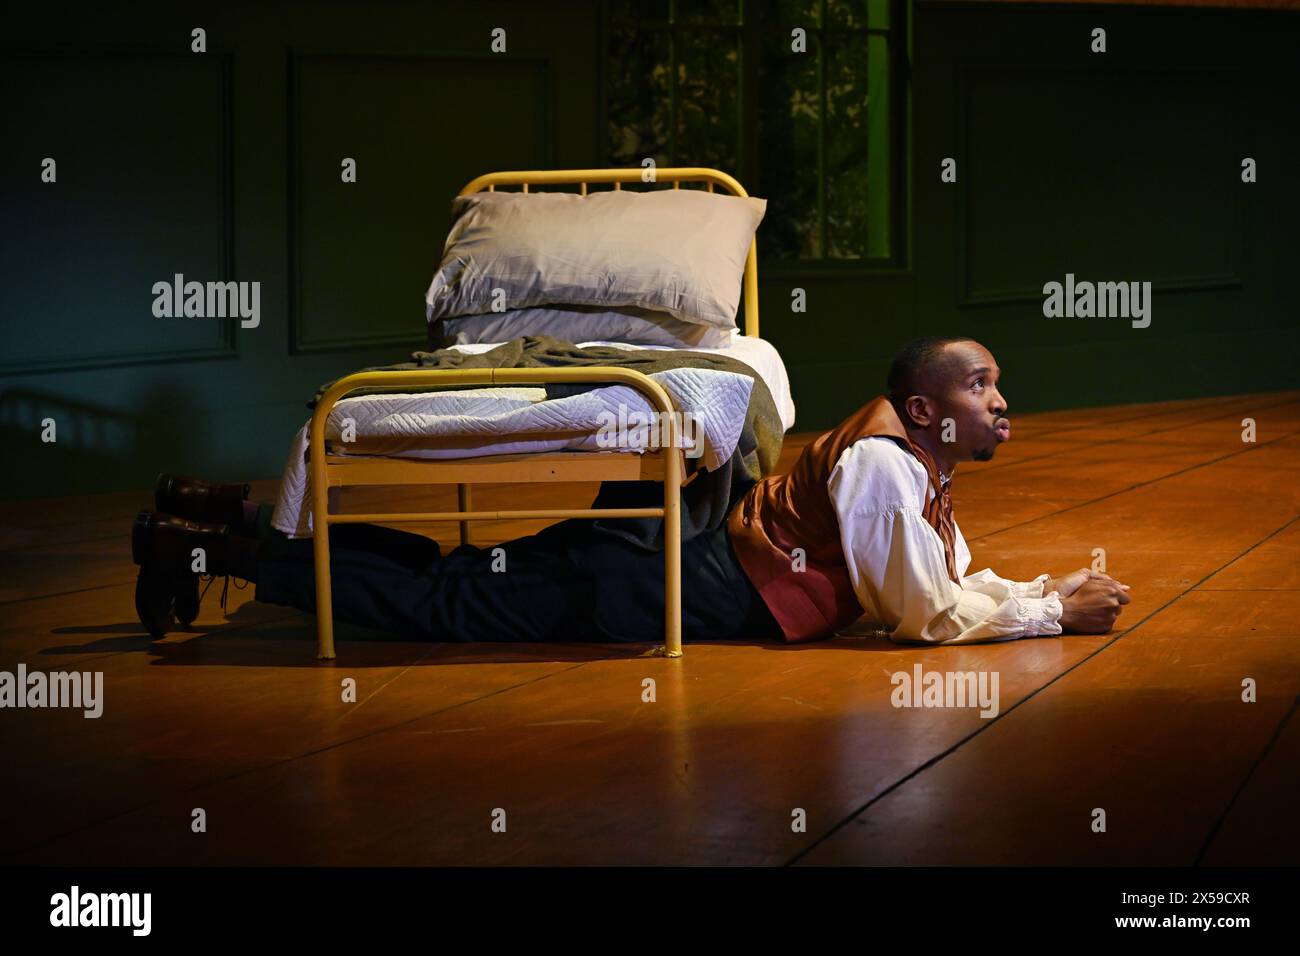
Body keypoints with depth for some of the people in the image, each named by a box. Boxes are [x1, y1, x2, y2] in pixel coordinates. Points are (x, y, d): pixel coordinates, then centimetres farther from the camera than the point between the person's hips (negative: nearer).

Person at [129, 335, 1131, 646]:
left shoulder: (922, 464, 11)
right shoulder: (882, 464, -19)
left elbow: (953, 578, 21)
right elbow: (929, 617, -20)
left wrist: (1045, 588, 7)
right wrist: (1054, 613, -12)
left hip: (677, 548, 8)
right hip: (675, 589, -8)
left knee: (445, 578, 14)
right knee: (438, 599, -5)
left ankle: (242, 514, 20)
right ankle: (215, 548, 1)